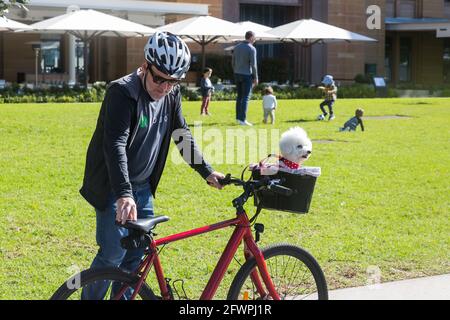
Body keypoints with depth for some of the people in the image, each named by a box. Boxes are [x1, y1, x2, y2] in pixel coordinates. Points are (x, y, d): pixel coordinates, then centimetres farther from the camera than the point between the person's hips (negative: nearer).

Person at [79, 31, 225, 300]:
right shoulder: (122, 92, -23)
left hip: (143, 187, 7)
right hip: (114, 187, -7)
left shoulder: (171, 94, -1)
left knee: (138, 252, 8)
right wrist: (124, 194, -45)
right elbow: (115, 144, -34)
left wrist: (207, 172, 7)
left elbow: (182, 135, 12)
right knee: (114, 253, -9)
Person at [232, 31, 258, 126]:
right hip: (247, 75, -7)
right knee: (245, 98, -5)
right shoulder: (252, 49, -14)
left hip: (237, 75, 7)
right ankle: (242, 119, -9)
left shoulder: (237, 47, 7)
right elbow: (253, 65, -16)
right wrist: (256, 78, -10)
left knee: (239, 97, 14)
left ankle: (238, 117, 16)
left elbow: (233, 62, 11)